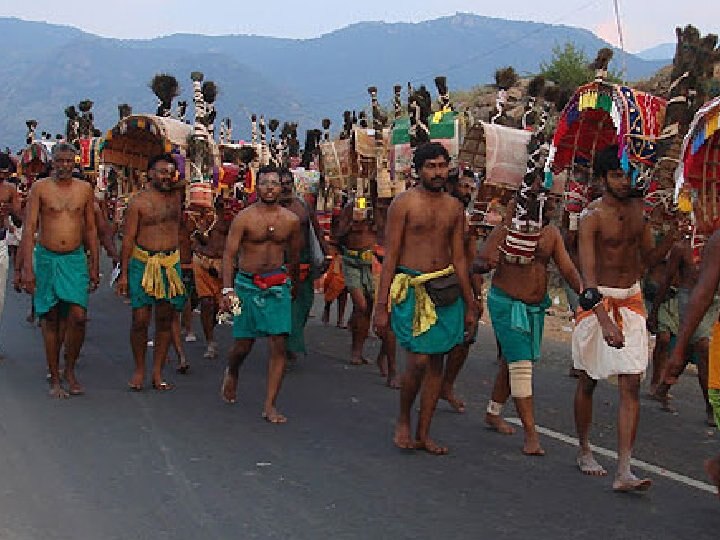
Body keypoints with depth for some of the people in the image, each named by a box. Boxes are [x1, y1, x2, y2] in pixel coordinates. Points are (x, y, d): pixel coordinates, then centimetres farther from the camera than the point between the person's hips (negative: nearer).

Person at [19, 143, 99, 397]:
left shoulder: (85, 189, 6)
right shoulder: (40, 188, -2)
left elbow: (91, 228, 12)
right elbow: (29, 229, -4)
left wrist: (94, 266, 10)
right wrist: (27, 268, -11)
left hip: (75, 259, 1)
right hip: (46, 258, -1)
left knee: (78, 316, -10)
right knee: (51, 319, 4)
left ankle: (69, 370, 10)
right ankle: (55, 378, 13)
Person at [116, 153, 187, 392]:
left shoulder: (175, 195, 8)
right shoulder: (138, 202, -4)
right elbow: (128, 238, -4)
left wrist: (177, 175, 9)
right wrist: (123, 273, -7)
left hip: (171, 263, 4)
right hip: (143, 262, -4)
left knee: (165, 319, 5)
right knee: (140, 319, -4)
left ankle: (157, 372, 11)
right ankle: (139, 369, 12)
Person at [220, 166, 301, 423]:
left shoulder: (291, 220, 4)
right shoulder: (244, 218, -6)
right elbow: (229, 254, -8)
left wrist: (294, 283, 30)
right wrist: (227, 290, -18)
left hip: (278, 285, 2)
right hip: (247, 284, -2)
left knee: (279, 345, -7)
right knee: (243, 344, 5)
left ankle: (270, 405, -2)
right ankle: (231, 373, 42)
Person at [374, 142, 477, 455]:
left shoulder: (454, 207, 12)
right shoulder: (404, 203, -3)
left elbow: (459, 259, 16)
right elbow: (390, 257, -5)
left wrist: (470, 306, 14)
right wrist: (381, 307, -10)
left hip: (446, 288, 5)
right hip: (411, 288, -5)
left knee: (436, 362, 6)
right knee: (419, 361, -13)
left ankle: (423, 433, 15)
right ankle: (403, 421, 11)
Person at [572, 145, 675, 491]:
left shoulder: (639, 209, 4)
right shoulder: (593, 217, -15)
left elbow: (649, 258, 14)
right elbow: (588, 274, -25)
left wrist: (670, 238, -7)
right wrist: (605, 322, -36)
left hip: (631, 300, 4)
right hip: (597, 300, -4)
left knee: (631, 385, -6)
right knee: (588, 382, 10)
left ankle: (624, 472, -9)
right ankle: (584, 451, 32)